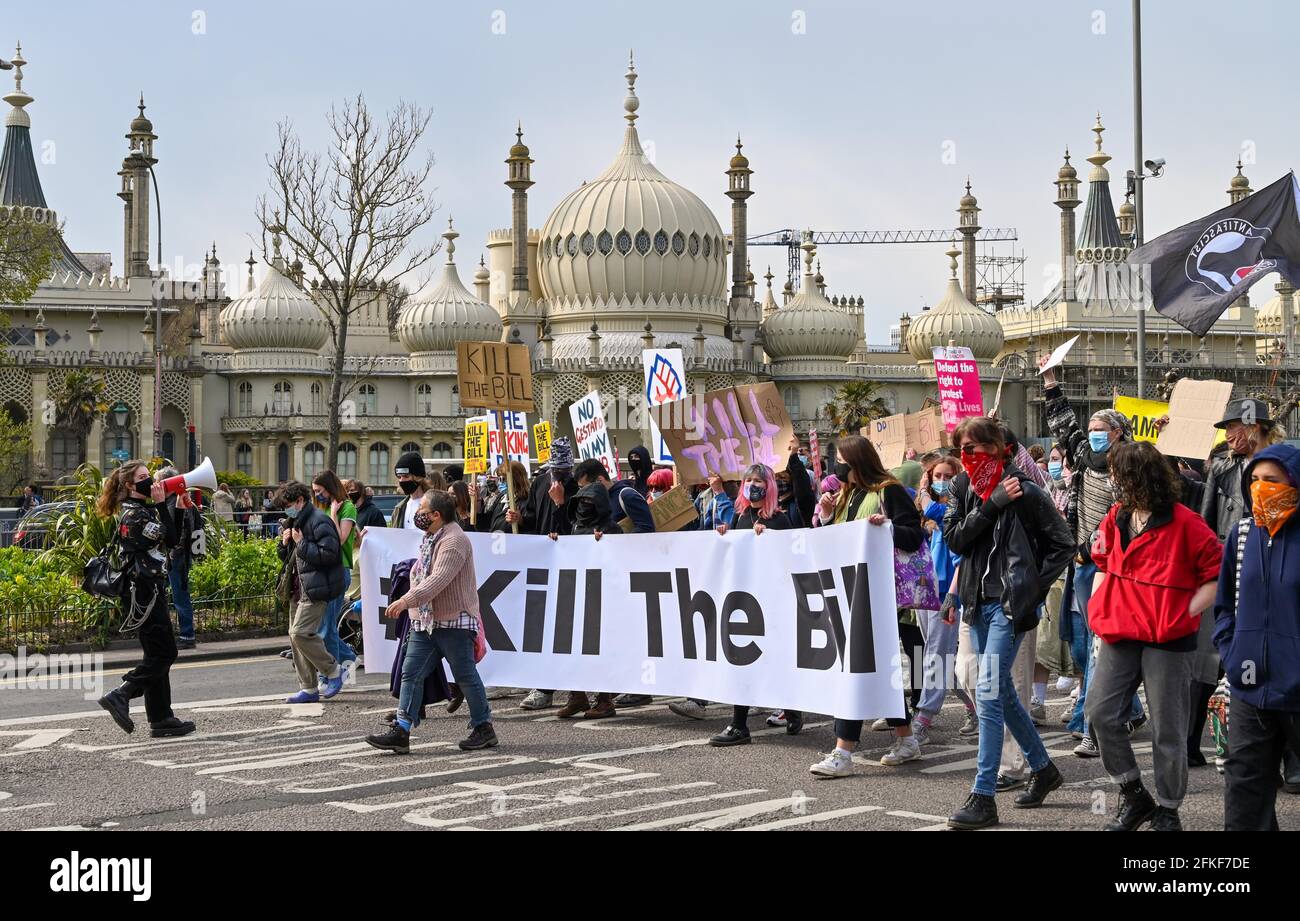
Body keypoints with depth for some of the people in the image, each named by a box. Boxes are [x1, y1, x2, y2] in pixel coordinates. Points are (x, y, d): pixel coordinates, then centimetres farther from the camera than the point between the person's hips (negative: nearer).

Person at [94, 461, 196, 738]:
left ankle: (161, 719, 9)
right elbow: (168, 538, -17)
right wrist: (161, 504, -14)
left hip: (150, 589, 10)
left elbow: (171, 539, 19)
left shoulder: (144, 510, 17)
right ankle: (120, 696, -9)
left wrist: (179, 509, 13)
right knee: (163, 653, -9)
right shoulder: (131, 513, -12)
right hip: (143, 590, -10)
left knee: (157, 654, 8)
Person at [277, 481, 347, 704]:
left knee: (300, 633, -17)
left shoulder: (319, 521, -13)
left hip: (317, 589, -10)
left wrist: (301, 543, -17)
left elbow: (328, 554, -22)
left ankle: (333, 670, 1)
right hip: (301, 588, 10)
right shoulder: (297, 521, 18)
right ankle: (308, 689, 13)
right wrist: (286, 541, 7)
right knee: (295, 635, 8)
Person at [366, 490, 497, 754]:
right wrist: (407, 604, 20)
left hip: (453, 622, -9)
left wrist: (406, 601, -36)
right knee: (411, 673, 0)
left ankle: (483, 727, 17)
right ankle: (401, 731, -2)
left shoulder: (453, 541, -18)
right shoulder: (431, 538, 15)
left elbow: (438, 580, -29)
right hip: (425, 622, 9)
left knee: (466, 677, 2)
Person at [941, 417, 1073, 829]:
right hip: (978, 600, 7)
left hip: (1009, 603, -7)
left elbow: (1063, 544, -5)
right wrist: (990, 504, -14)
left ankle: (983, 798, -11)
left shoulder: (1024, 490, -10)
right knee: (1001, 690, 16)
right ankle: (1043, 768, 34)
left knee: (989, 692, -13)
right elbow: (954, 538, -4)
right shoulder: (963, 487, 7)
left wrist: (1034, 587, -8)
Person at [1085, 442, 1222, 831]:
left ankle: (1167, 811, 16)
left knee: (1168, 729, 1)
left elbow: (1218, 575, -8)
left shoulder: (1185, 523, -11)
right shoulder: (1115, 519, 9)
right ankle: (1133, 796, 15)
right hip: (1119, 634, 6)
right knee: (1101, 712, -1)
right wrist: (1099, 608, 9)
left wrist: (1184, 615, -14)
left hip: (1167, 641, -6)